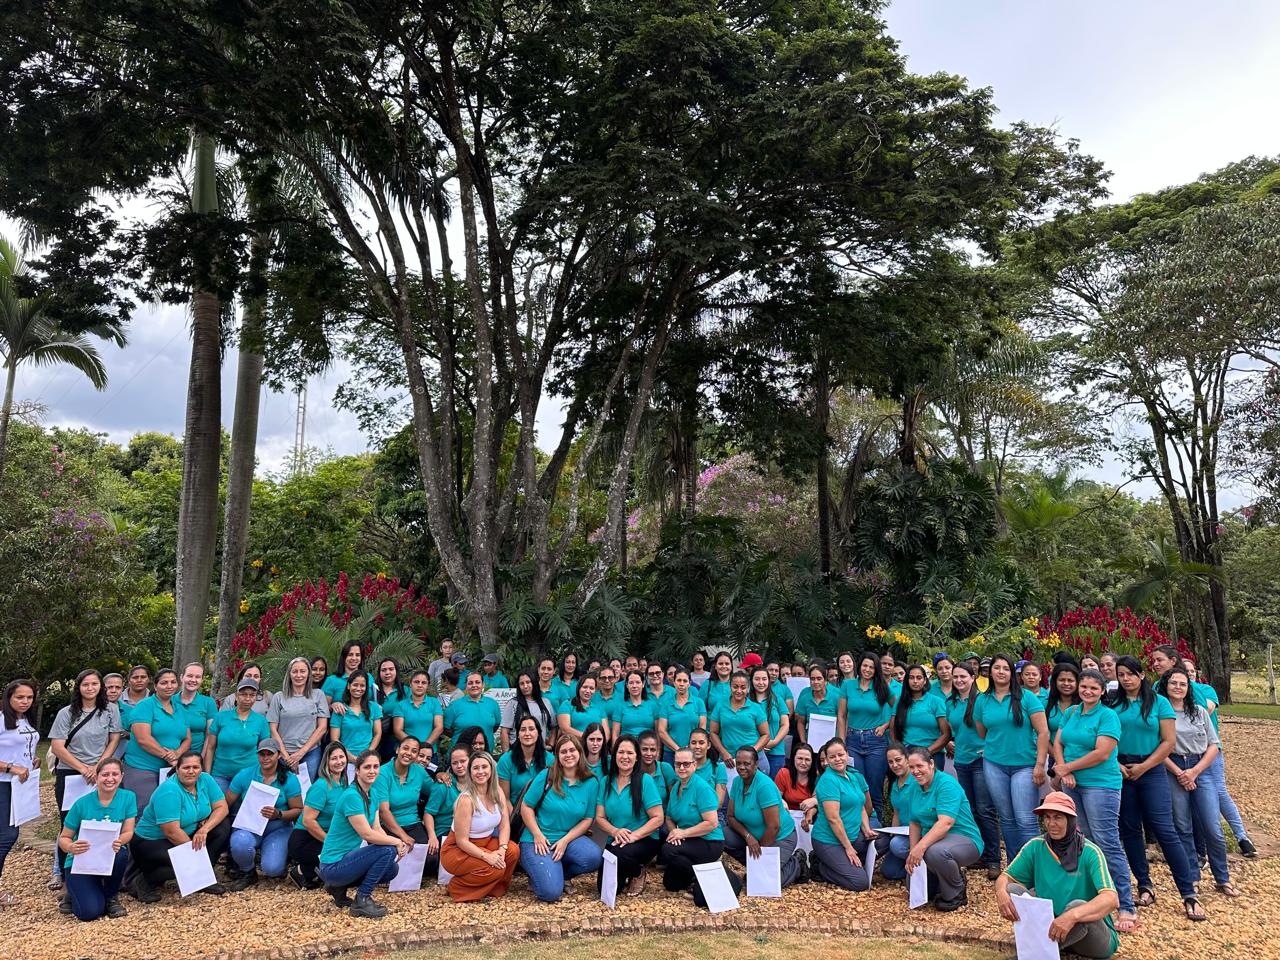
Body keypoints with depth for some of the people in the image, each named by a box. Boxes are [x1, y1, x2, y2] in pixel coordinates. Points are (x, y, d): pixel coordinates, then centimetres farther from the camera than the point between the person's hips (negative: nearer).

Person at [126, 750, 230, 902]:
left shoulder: (205, 780, -5)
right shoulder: (169, 791, -25)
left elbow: (222, 807, -6)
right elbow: (172, 832, -26)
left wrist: (204, 829, -24)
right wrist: (196, 851, -20)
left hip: (189, 835, 7)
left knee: (224, 827, -12)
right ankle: (145, 881, -5)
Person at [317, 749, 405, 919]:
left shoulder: (373, 793, 7)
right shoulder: (351, 796, -22)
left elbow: (377, 828, 6)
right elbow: (367, 834, -24)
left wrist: (398, 844, -10)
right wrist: (397, 842, -13)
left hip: (347, 858, 9)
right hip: (333, 865, -9)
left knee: (392, 870, 10)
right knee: (388, 851, -20)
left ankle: (340, 887, 16)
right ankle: (362, 901, -7)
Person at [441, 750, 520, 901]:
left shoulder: (497, 793, -5)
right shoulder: (466, 799, -24)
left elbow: (505, 825, -7)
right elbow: (462, 841, -23)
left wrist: (502, 849, -25)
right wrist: (486, 856, -32)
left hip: (486, 842, 6)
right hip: (458, 850, -6)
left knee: (513, 851, -20)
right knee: (495, 869, -27)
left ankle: (496, 889, 3)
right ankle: (457, 886, -3)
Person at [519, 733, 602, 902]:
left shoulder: (591, 782, -1)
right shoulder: (546, 776, -7)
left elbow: (588, 819, 0)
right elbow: (526, 807, -3)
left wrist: (565, 840, -12)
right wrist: (538, 835, -14)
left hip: (570, 838, 3)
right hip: (538, 840, -3)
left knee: (593, 857, -28)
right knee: (551, 892, -23)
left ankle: (560, 874, 3)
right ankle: (539, 873, 13)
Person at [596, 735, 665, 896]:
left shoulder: (645, 781, -10)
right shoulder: (606, 782, 4)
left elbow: (658, 818, -12)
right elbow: (600, 817, 2)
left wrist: (635, 835, -23)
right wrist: (615, 831, -18)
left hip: (645, 840, -4)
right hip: (616, 841, 4)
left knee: (619, 854, -34)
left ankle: (638, 873, 1)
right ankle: (625, 875, 24)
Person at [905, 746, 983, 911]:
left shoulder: (946, 784, -20)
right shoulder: (916, 788, 6)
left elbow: (946, 822, -31)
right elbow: (915, 822, 7)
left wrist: (921, 846, -39)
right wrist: (912, 854, -7)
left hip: (964, 840, -8)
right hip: (933, 840, 8)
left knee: (935, 851, -38)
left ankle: (956, 895, -12)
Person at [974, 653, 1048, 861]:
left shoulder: (1026, 697, -5)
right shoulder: (982, 701, 5)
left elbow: (1043, 732, -8)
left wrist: (1040, 764, -11)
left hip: (1024, 765, -3)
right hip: (994, 765, 3)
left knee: (1026, 820, -9)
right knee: (1007, 818, 10)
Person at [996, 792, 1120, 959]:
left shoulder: (1089, 853, -15)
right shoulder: (1035, 847, -3)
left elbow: (1111, 899, -28)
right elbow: (1005, 878, 1)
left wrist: (1072, 915, -46)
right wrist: (1001, 892, -25)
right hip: (1050, 925, 4)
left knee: (1077, 906, -35)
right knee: (1012, 890, -15)